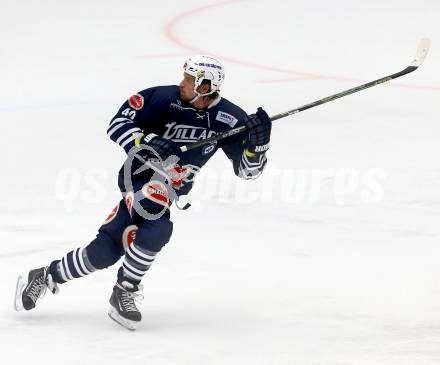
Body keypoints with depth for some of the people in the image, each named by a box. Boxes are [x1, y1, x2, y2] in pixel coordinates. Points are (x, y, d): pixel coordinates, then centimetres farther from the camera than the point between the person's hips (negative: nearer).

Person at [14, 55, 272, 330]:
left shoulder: (229, 119, -8)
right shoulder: (163, 98, -17)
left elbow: (249, 168, -7)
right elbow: (118, 125, -14)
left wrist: (258, 141, -27)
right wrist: (147, 140, -31)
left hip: (171, 189, 4)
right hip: (141, 176, -4)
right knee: (157, 227, -31)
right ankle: (124, 292, -11)